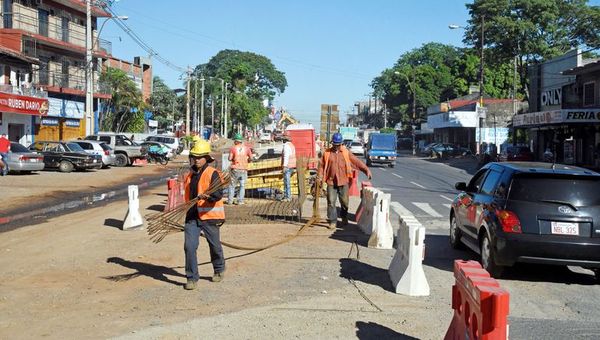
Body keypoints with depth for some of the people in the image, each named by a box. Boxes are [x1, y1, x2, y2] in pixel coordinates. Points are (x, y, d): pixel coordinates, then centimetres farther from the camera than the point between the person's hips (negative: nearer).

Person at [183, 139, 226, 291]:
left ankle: (219, 270, 38)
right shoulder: (190, 174, 9)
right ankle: (192, 278, 2)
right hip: (192, 216, 5)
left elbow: (218, 194, -24)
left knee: (215, 245, 13)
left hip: (209, 216, -4)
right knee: (189, 246, -7)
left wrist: (208, 196, -42)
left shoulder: (212, 173, -11)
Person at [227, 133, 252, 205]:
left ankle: (230, 200, 10)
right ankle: (240, 200, 4)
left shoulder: (233, 148, -4)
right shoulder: (247, 148, 1)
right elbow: (251, 158, 1)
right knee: (242, 185, 7)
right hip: (244, 169, 1)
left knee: (232, 185, 10)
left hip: (235, 169, -1)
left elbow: (230, 158, -9)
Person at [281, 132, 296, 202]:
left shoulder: (286, 145, -14)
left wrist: (284, 166, -24)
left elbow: (286, 156, -21)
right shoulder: (292, 145, 16)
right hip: (292, 166, 10)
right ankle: (286, 195, 21)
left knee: (287, 181, -6)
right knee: (286, 181, 16)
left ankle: (288, 197, -4)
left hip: (287, 166, -10)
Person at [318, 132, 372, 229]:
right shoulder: (327, 153, 4)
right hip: (331, 182, -1)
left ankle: (344, 218, 31)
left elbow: (357, 162, 2)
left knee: (344, 201, 8)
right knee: (331, 202, -3)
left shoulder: (346, 153, 5)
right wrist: (319, 177, -6)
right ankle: (332, 221, 5)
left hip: (343, 181, 1)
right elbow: (322, 166, 6)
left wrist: (366, 170, -5)